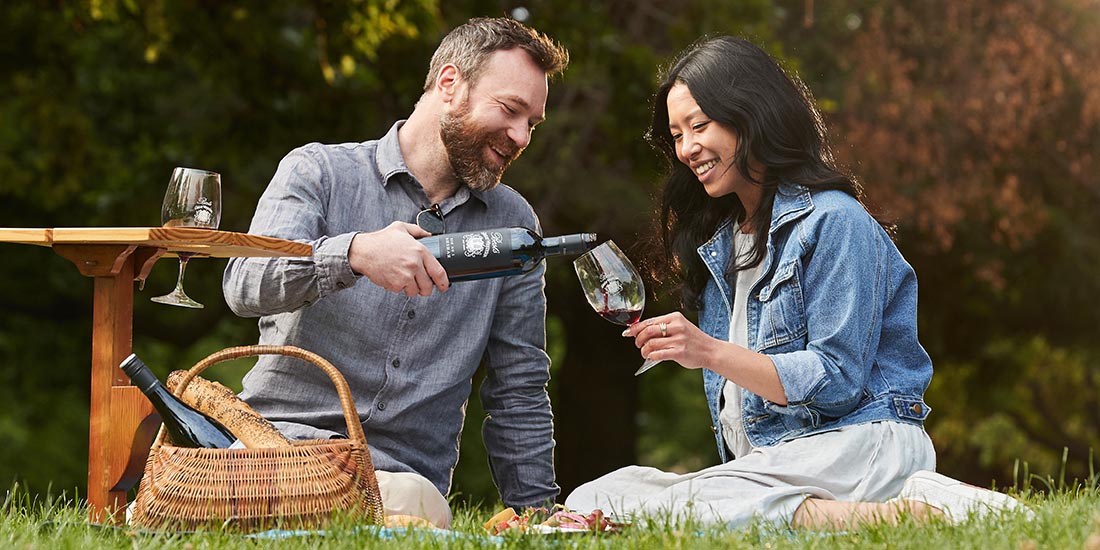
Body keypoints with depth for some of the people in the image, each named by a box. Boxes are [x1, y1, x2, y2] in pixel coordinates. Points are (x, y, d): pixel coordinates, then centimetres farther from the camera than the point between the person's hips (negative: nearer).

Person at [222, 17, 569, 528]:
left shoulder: (512, 223, 15)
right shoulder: (318, 172, 4)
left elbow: (518, 391, 19)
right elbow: (245, 284, -14)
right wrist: (355, 253, -32)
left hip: (406, 470, 2)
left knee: (413, 503, -35)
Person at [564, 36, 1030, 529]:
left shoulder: (833, 221, -6)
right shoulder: (718, 239, 21)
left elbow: (836, 382, -13)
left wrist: (711, 353, -19)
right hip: (768, 454, 9)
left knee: (670, 509, -32)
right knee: (588, 501, -14)